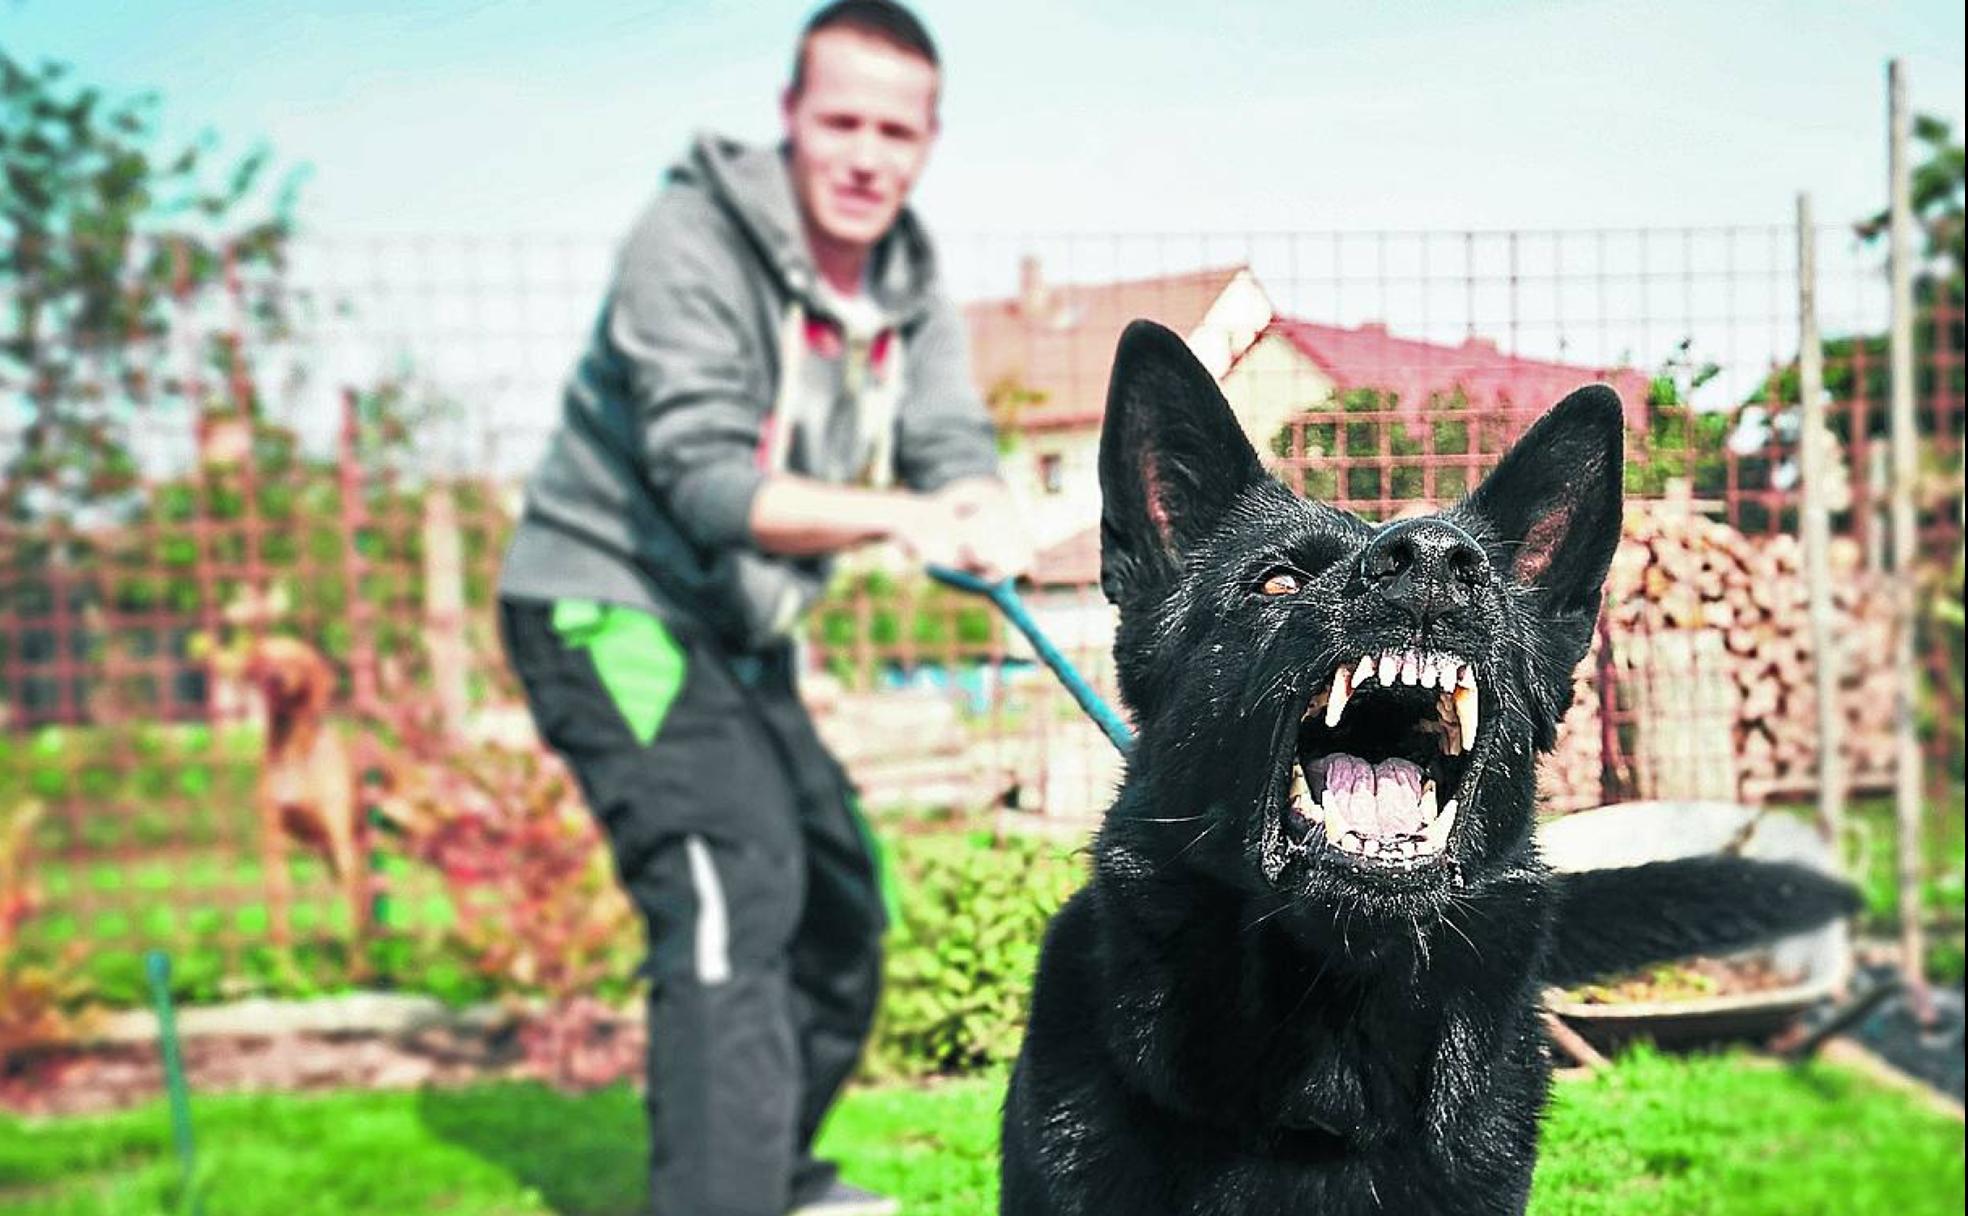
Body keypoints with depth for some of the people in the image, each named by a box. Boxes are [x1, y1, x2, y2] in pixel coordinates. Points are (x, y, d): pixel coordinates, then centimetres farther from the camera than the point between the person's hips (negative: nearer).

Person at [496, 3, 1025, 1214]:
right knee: (732, 892, -24)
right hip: (607, 606, -8)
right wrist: (894, 516, -42)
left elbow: (958, 451, -9)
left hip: (735, 633, 8)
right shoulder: (689, 245, -19)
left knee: (842, 901, 16)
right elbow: (707, 483, -28)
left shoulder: (911, 292, 3)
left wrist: (988, 521, -33)